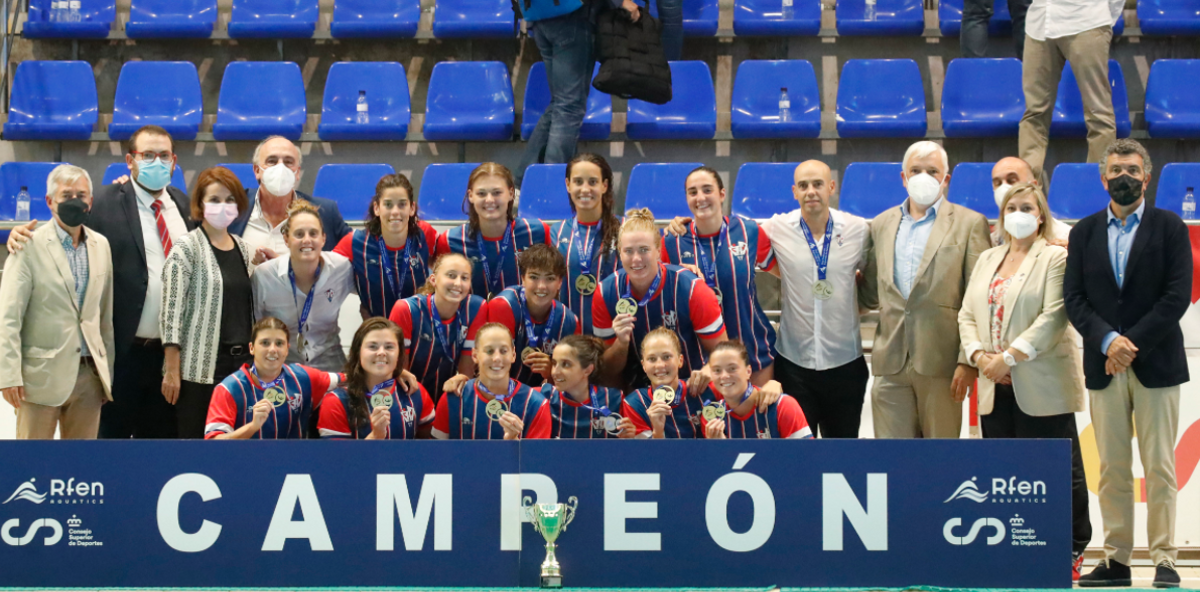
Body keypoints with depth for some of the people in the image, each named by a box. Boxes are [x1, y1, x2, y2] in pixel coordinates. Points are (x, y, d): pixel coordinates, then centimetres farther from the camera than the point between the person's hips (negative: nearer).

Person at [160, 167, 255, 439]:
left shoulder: (243, 248, 14)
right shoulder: (187, 249, -3)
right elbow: (172, 311, -8)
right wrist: (172, 370, -13)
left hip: (243, 364, 5)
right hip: (201, 366, -5)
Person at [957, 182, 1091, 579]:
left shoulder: (1056, 258, -3)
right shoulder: (987, 260, 17)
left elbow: (1053, 318, -14)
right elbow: (967, 315, 13)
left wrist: (1008, 358, -17)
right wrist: (979, 356, -5)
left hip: (1042, 388, -6)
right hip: (996, 389, 6)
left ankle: (1071, 551, 9)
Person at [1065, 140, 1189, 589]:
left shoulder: (1169, 227, 4)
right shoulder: (1084, 232, 12)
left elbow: (1177, 295, -5)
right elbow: (1074, 298, 4)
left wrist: (1133, 343, -12)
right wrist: (1107, 341, -12)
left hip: (1156, 363, -2)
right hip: (1103, 366, 3)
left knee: (1159, 467, -3)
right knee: (1112, 469, 3)